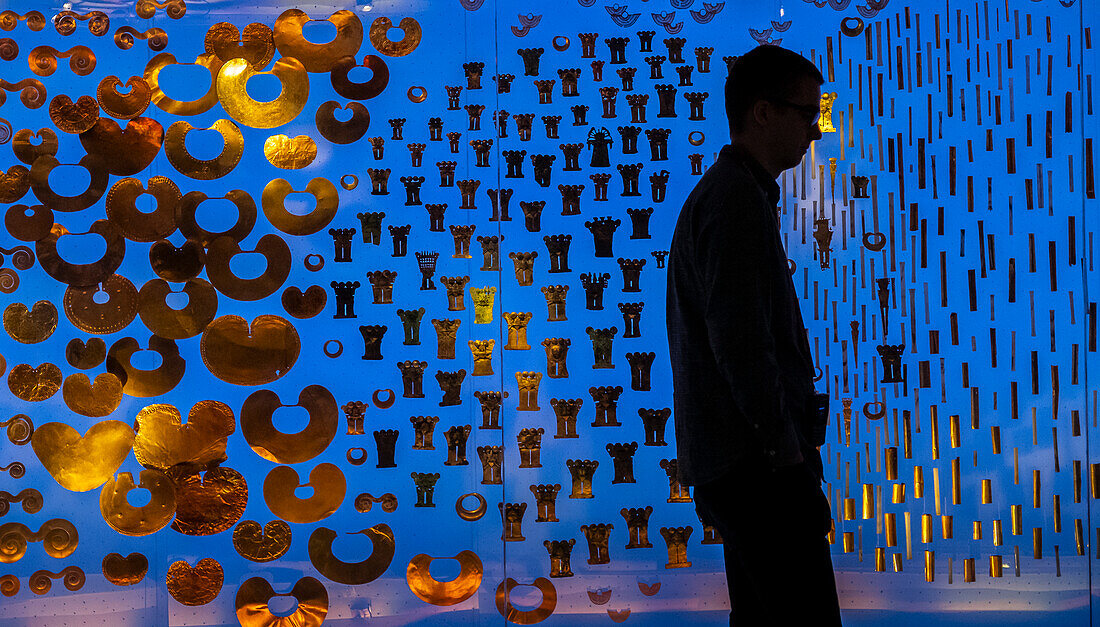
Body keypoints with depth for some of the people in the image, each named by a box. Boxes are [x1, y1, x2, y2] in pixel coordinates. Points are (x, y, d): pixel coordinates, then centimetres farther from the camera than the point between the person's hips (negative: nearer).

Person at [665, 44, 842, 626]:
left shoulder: (716, 194, 19)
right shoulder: (738, 199, -13)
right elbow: (739, 338, -21)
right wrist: (783, 443, -14)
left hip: (735, 461, 11)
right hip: (756, 459, -11)